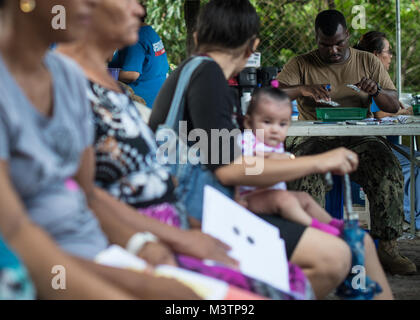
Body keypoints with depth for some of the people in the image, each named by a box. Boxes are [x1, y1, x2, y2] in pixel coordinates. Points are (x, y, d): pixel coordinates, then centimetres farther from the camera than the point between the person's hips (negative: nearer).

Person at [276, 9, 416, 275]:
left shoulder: (368, 62, 14)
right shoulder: (301, 65, 8)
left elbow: (394, 106, 12)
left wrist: (377, 91, -11)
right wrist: (303, 89, -23)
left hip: (357, 140, 2)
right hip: (313, 140, -1)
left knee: (389, 169, -29)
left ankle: (388, 248, -24)